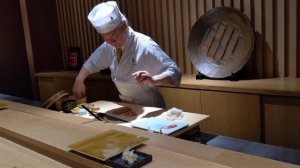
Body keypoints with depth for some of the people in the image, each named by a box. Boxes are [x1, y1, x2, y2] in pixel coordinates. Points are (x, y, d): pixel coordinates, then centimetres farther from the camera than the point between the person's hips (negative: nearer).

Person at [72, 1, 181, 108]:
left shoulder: (145, 46, -23)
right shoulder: (109, 46, -2)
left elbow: (175, 73, -27)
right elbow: (92, 63, 17)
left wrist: (153, 80, -43)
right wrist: (79, 81, 7)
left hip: (149, 108, -5)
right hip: (126, 106, 6)